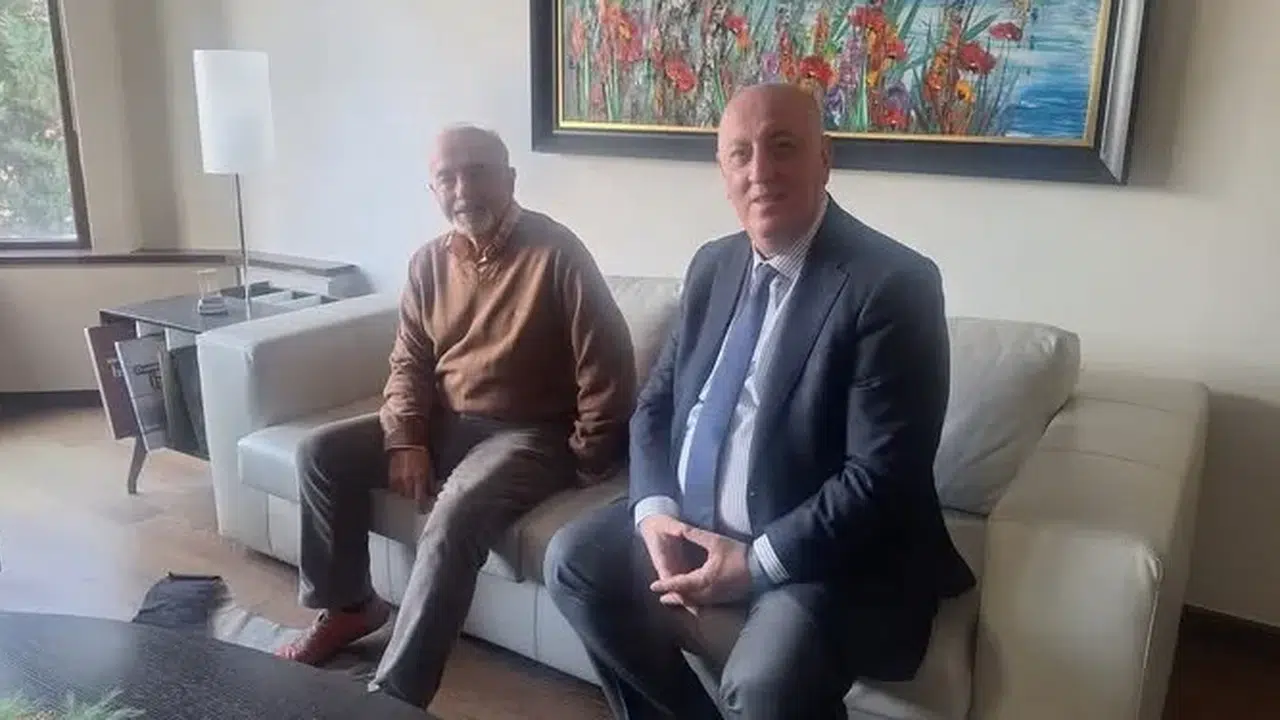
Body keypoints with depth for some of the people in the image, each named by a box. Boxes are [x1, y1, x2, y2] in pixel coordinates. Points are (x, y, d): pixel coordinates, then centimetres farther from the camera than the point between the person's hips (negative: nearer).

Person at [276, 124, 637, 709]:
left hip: (528, 431, -6)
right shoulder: (429, 262, 5)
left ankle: (394, 694, -23)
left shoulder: (556, 252, -14)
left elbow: (606, 366, -14)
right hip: (444, 422, 7)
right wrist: (405, 440, -8)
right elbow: (409, 363, 8)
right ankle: (348, 605, 11)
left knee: (453, 518, -32)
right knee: (322, 453, -5)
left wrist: (586, 462, -14)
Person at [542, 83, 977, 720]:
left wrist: (757, 563, -21)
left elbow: (881, 476, -20)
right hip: (690, 526, 7)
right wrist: (655, 511, -8)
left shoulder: (892, 283, -16)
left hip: (822, 557, -7)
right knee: (573, 559, 0)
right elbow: (655, 404, 10)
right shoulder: (712, 265, 6)